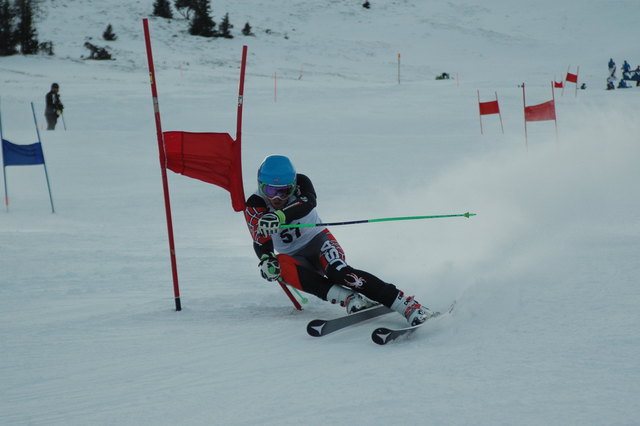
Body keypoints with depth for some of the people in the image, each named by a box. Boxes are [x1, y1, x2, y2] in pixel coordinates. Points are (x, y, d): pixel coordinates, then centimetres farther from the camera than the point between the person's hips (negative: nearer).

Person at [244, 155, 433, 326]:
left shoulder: (300, 183, -11)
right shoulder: (254, 206, -9)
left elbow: (309, 203, -34)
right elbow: (262, 243, -18)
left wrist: (280, 216, -53)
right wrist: (266, 261, -41)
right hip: (294, 256, 2)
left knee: (338, 271, -34)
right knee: (282, 265, -35)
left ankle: (407, 305, -42)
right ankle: (350, 299, -44)